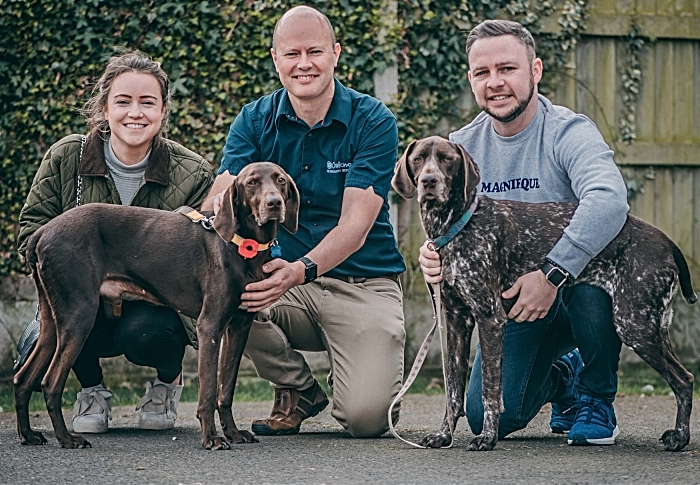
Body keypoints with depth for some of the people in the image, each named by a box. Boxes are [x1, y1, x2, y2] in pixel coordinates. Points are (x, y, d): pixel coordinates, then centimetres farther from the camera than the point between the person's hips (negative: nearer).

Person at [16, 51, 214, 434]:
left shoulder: (192, 174, -9)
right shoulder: (66, 157, -5)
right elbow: (32, 227, -3)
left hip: (155, 304, -1)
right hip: (87, 309, 1)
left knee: (143, 332, -35)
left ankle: (169, 380, 7)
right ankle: (92, 390, 1)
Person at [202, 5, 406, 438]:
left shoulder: (374, 123, -11)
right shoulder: (255, 121, 0)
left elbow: (355, 225, -20)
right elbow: (221, 197, -13)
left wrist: (301, 270, -40)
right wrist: (217, 213, -40)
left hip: (363, 284, -3)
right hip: (283, 277, 3)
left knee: (366, 417, -25)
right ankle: (299, 391, 0)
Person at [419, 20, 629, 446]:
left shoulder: (568, 132, -19)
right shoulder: (462, 147, -2)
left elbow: (609, 199, -39)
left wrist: (552, 274, -47)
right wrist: (432, 257, -22)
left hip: (573, 283, -4)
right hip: (511, 300, 4)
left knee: (590, 281, -40)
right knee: (489, 420, -14)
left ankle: (597, 398, -10)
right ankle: (559, 375, 22)